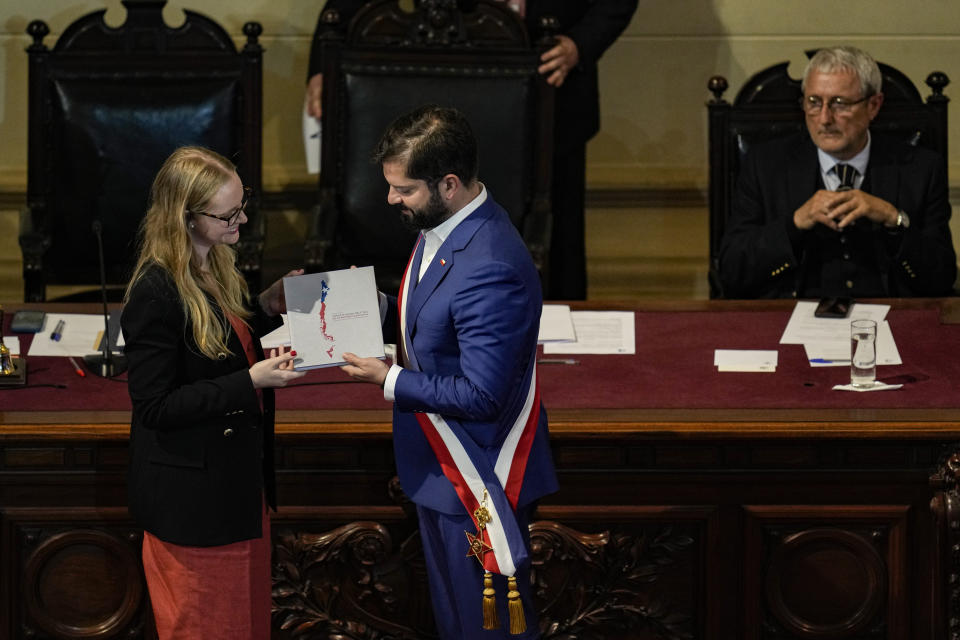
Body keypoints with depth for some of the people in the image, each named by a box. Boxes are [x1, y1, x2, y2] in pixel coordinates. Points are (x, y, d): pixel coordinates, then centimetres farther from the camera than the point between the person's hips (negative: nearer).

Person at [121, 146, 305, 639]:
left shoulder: (215, 269, 4)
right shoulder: (156, 293, -25)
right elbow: (155, 407, -23)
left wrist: (267, 308, 3)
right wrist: (250, 382, -26)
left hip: (239, 480, 9)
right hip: (192, 497, -9)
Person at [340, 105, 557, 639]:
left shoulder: (490, 269, -31)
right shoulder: (441, 227, 1)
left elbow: (481, 394, -29)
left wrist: (390, 382, -19)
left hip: (479, 484, -10)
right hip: (438, 472, 10)